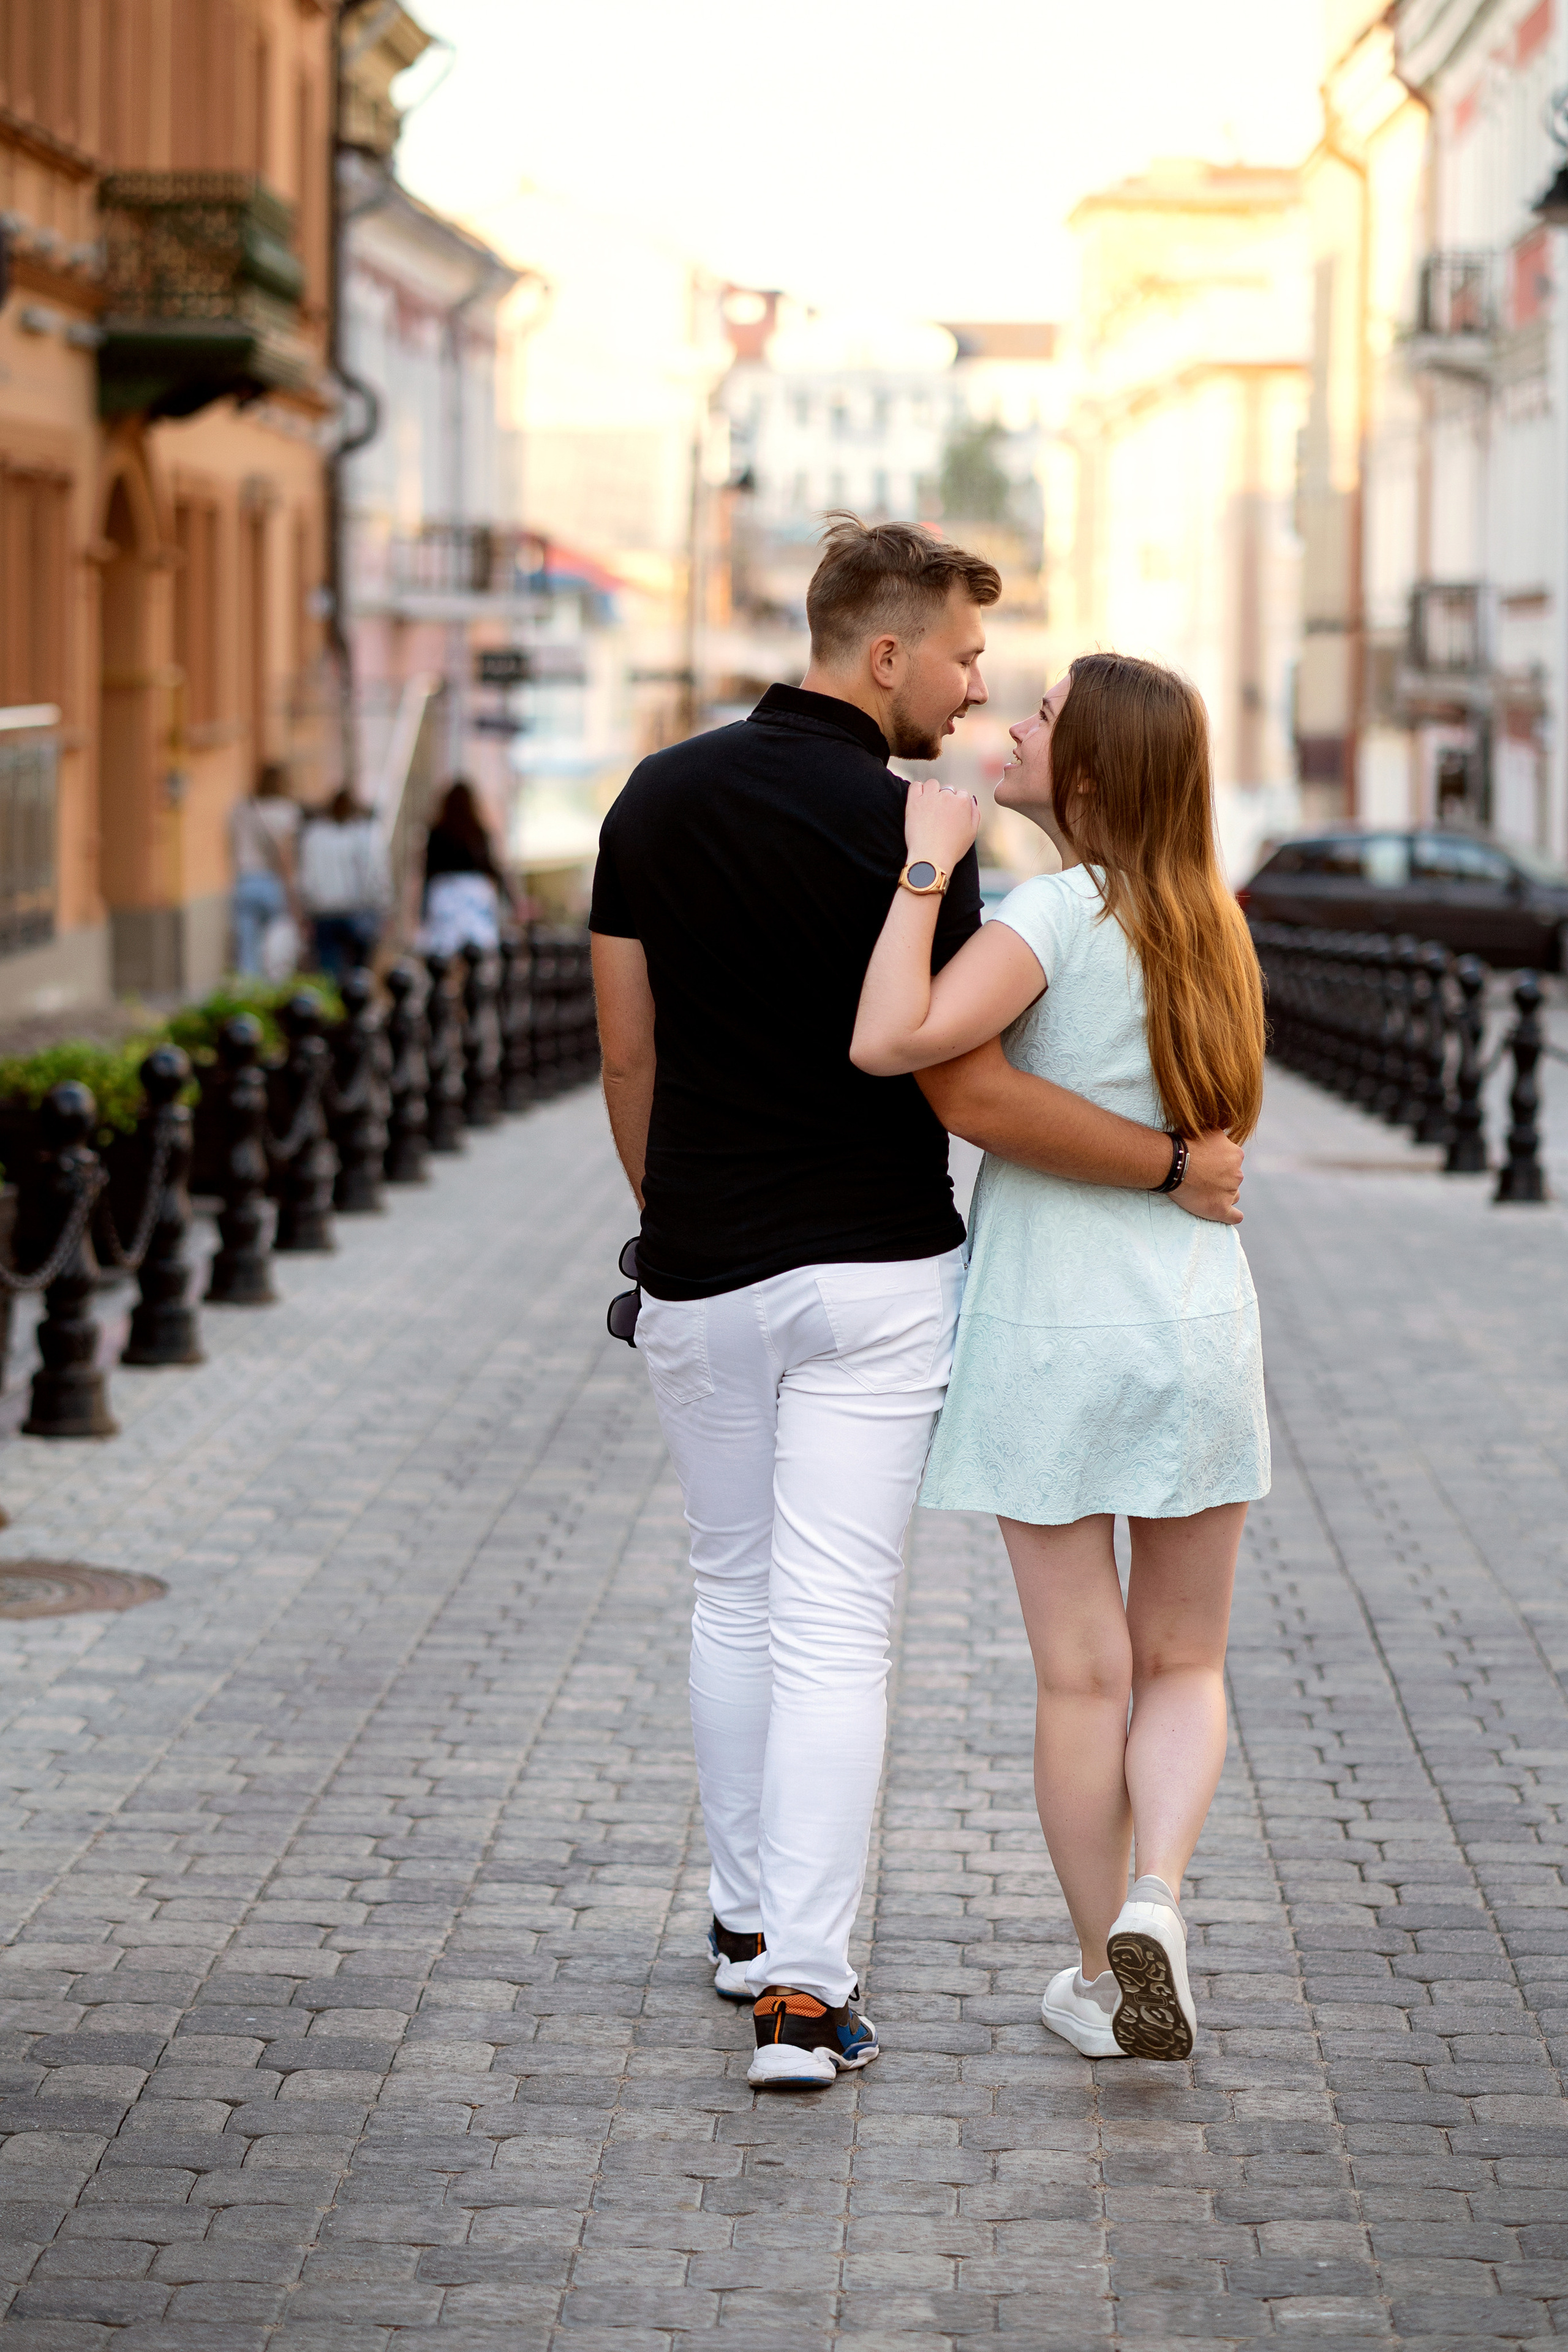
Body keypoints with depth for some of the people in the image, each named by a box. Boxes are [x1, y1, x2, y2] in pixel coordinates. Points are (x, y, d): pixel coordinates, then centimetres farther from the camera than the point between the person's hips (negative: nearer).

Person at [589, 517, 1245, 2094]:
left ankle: (749, 1921, 30)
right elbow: (970, 1095, -17)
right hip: (874, 1277, -4)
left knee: (734, 1593, 20)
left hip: (702, 1279, 5)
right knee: (834, 1625, -3)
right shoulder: (907, 833, -14)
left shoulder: (659, 799, 2)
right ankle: (804, 1988, -7)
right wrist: (1178, 1167, -8)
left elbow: (627, 1056, 7)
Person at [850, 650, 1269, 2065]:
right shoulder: (1209, 921, 6)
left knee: (1083, 1677, 7)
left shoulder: (1060, 913, -14)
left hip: (1048, 1343, -4)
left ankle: (1105, 1979, 15)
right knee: (1184, 1667, 14)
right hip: (1198, 1327, 4)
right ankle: (1154, 1902, -9)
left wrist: (927, 861, -19)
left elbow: (891, 1042, -29)